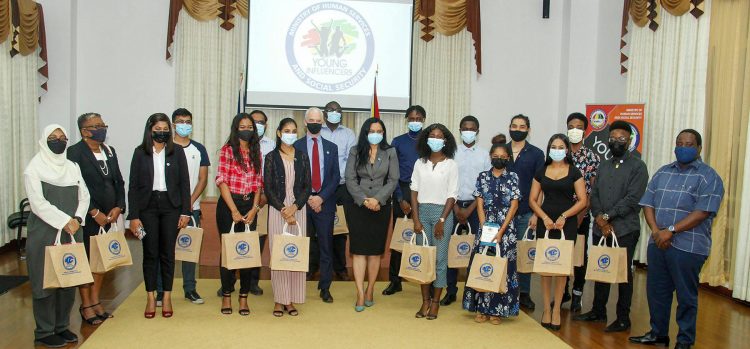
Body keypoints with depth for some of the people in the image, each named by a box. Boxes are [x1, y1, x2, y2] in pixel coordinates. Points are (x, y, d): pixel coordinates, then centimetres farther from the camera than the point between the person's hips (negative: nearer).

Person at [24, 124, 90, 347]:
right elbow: (38, 203, -12)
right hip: (44, 233, -5)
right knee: (46, 282, 0)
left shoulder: (72, 167, 12)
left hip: (72, 232, 5)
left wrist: (77, 219, -7)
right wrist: (64, 221, -17)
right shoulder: (34, 168, -4)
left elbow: (84, 196, 10)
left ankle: (62, 326, 20)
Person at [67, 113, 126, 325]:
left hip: (108, 216, 6)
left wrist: (118, 207, -1)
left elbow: (119, 182, 13)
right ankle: (86, 306, 15)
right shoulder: (75, 153, -8)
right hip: (87, 217, -6)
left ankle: (96, 301, 23)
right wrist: (95, 213, -15)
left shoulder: (109, 151, 13)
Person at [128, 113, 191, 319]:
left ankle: (167, 298, 14)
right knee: (150, 253, 4)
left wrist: (185, 211, -3)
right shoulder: (140, 153, 2)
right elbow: (133, 186, 1)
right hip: (148, 206, 0)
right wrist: (133, 216, -5)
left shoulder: (177, 152, 3)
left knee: (168, 253, 4)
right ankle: (150, 298, 14)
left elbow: (184, 182, 3)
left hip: (170, 206, 0)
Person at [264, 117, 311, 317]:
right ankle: (279, 300, 6)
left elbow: (307, 186, 5)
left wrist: (294, 207, -9)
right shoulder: (271, 157, 3)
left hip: (298, 209, 2)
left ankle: (292, 299, 9)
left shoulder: (302, 157, 9)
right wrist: (283, 210, -10)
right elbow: (268, 188, -2)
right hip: (277, 210, -2)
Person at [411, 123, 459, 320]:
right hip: (422, 211, 2)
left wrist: (441, 221, -8)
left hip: (442, 212, -2)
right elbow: (414, 191, 5)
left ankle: (435, 302, 10)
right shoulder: (420, 163, 7)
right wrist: (416, 219, -3)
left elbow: (452, 195, -2)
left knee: (440, 258, 0)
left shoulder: (451, 165, 0)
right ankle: (425, 301, 12)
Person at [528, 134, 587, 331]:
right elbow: (532, 200, 6)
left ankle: (557, 309, 11)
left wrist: (564, 216, -14)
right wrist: (544, 217, -9)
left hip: (567, 224, -2)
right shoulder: (541, 171, 8)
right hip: (545, 223, 2)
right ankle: (547, 308, 11)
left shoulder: (574, 172, 2)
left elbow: (582, 201, -3)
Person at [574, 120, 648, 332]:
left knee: (624, 274, 4)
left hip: (625, 230, -5)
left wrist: (607, 216, -14)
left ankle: (623, 319, 14)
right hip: (600, 229, 5)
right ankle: (598, 311, 26)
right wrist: (600, 220, -7)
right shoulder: (603, 166, 14)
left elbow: (632, 199, -13)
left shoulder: (637, 166, -3)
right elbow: (594, 195, 8)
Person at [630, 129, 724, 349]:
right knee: (656, 291, 12)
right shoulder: (663, 172, 13)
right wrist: (656, 231, -7)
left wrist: (671, 230, -17)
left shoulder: (708, 176, -4)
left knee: (686, 296, 4)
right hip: (658, 243, 5)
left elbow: (702, 212, -14)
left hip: (689, 247, -5)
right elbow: (648, 203, 8)